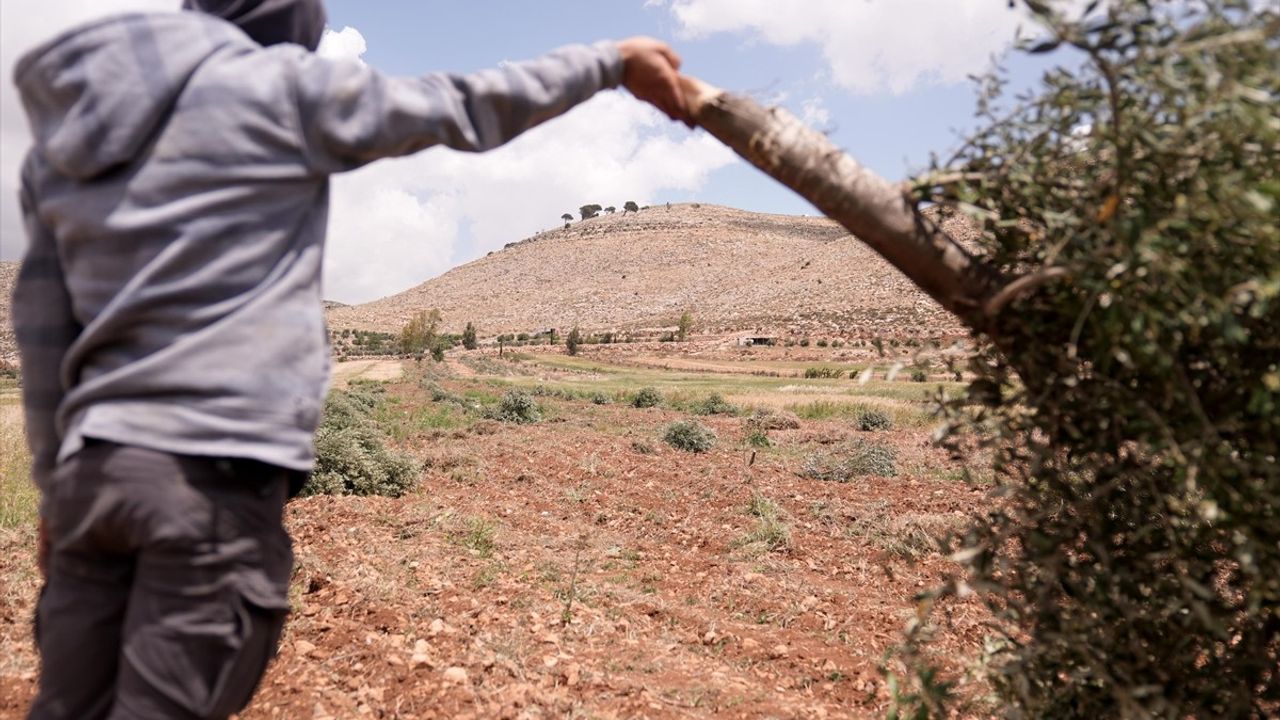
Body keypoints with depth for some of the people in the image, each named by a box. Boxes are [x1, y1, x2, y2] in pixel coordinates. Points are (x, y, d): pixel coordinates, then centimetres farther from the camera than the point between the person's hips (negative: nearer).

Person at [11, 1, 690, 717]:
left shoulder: (61, 138, 16)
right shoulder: (280, 84, -2)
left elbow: (43, 331, 18)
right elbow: (469, 108, 4)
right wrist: (613, 60, 16)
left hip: (94, 463, 7)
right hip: (216, 467, -7)